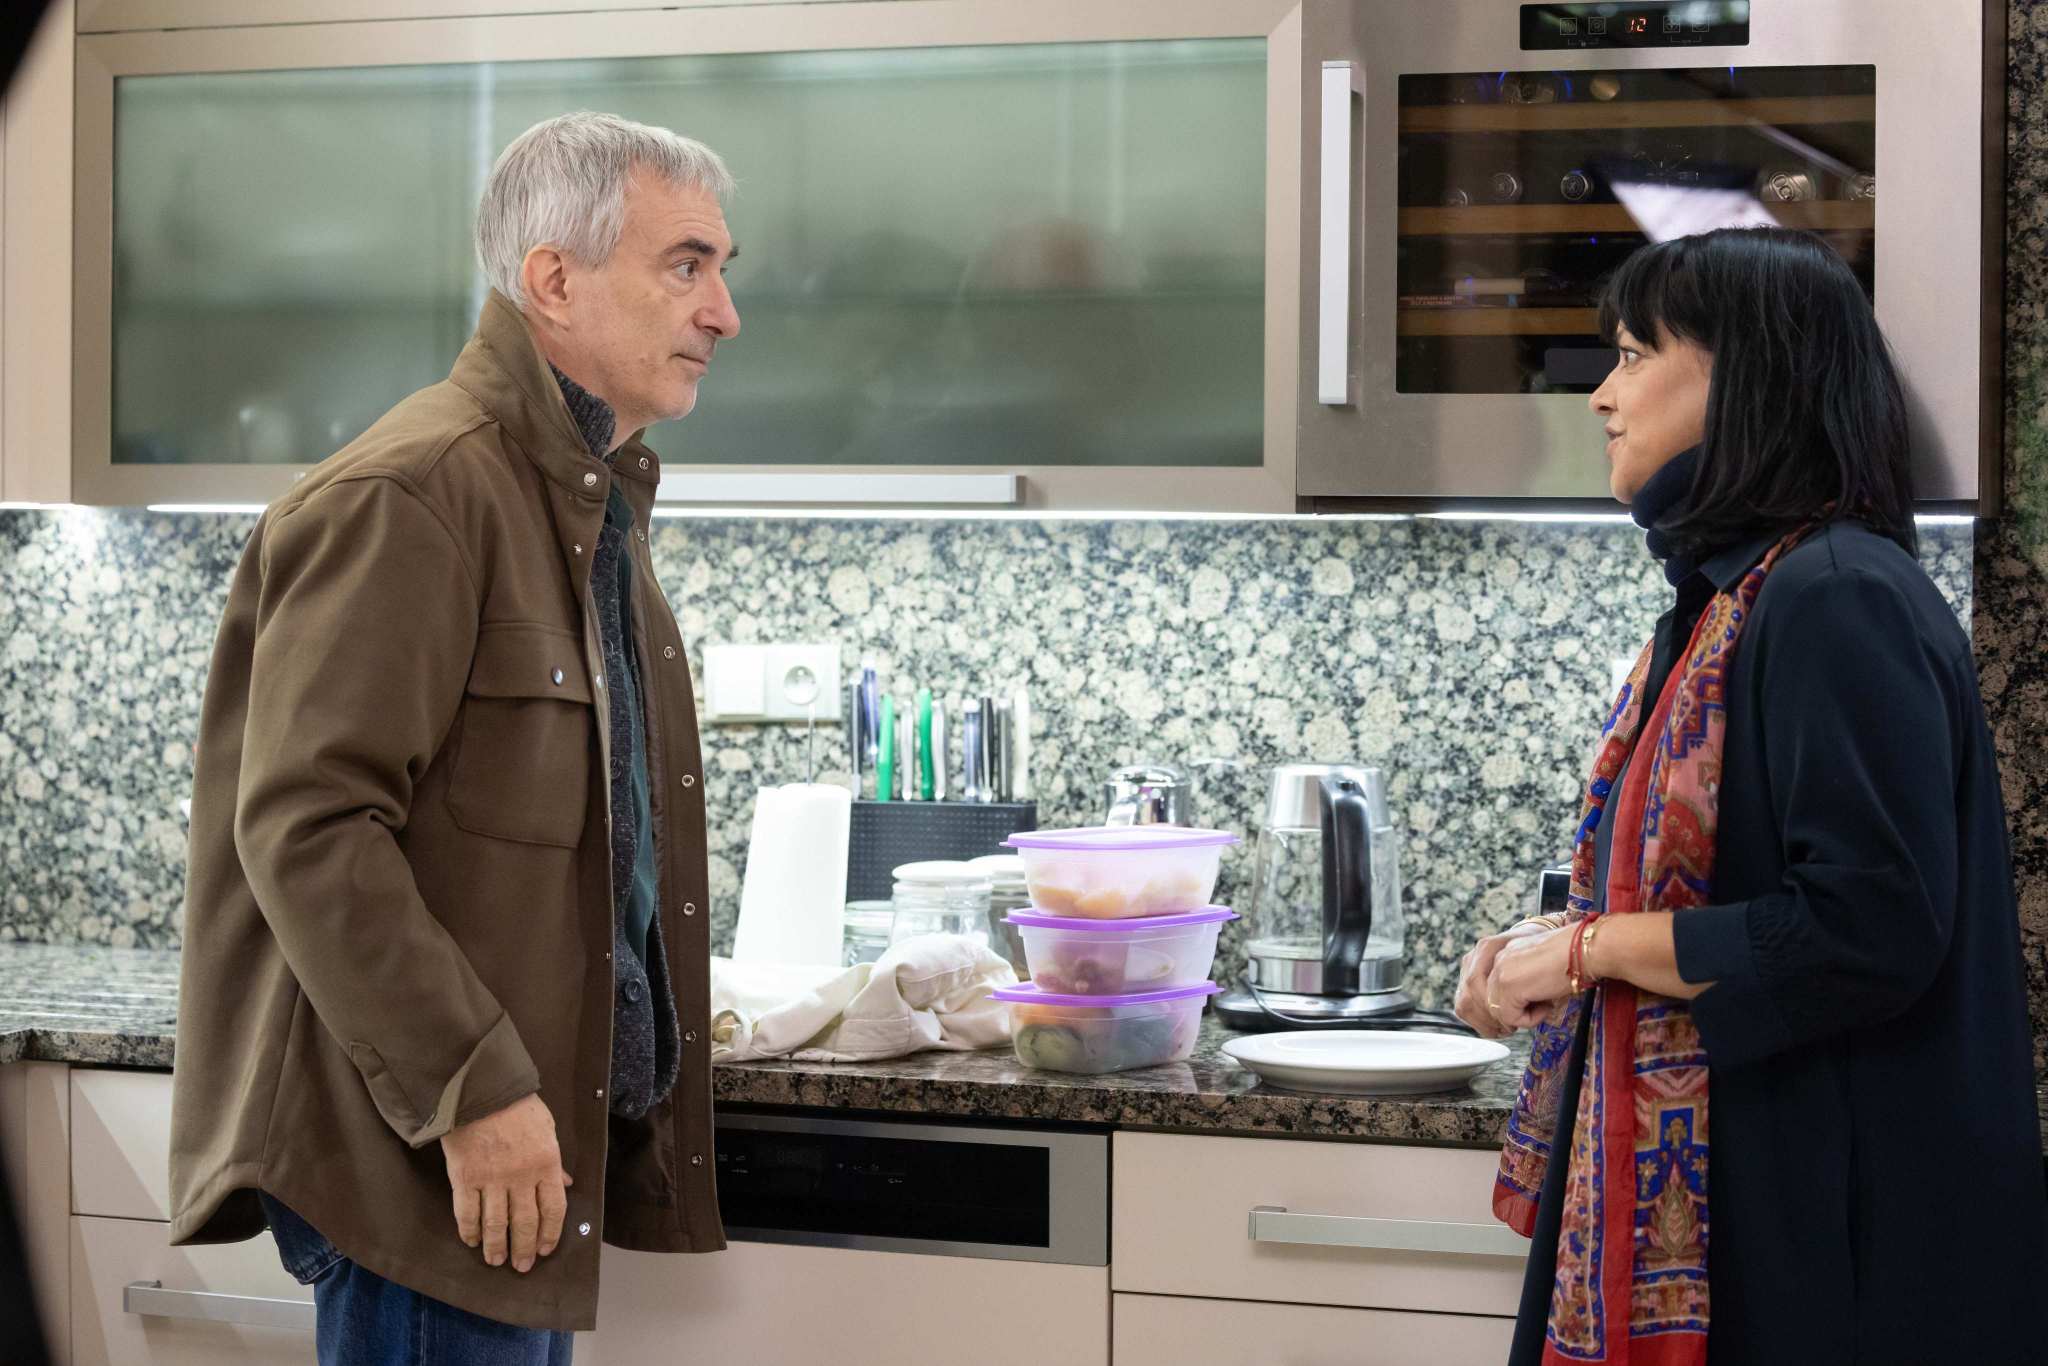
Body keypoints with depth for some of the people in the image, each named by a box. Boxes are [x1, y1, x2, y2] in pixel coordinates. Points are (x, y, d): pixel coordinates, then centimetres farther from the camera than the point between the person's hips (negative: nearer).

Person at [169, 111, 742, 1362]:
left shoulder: (593, 499, 16)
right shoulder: (406, 499, -16)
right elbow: (306, 828, -23)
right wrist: (475, 1091, -24)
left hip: (538, 1125, 10)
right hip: (419, 1143, -10)